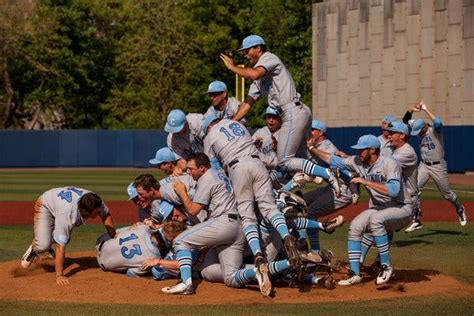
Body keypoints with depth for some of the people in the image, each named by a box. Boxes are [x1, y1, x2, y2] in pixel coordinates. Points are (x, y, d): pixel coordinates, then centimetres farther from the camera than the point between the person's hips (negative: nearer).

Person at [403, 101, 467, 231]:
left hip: (438, 166, -5)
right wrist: (411, 111, -19)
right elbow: (405, 120, 0)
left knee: (446, 193, 9)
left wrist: (426, 109, -36)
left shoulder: (435, 130, -19)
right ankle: (416, 220, -8)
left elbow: (438, 122, -42)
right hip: (424, 165, 5)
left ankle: (460, 209, 39)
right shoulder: (418, 129, -1)